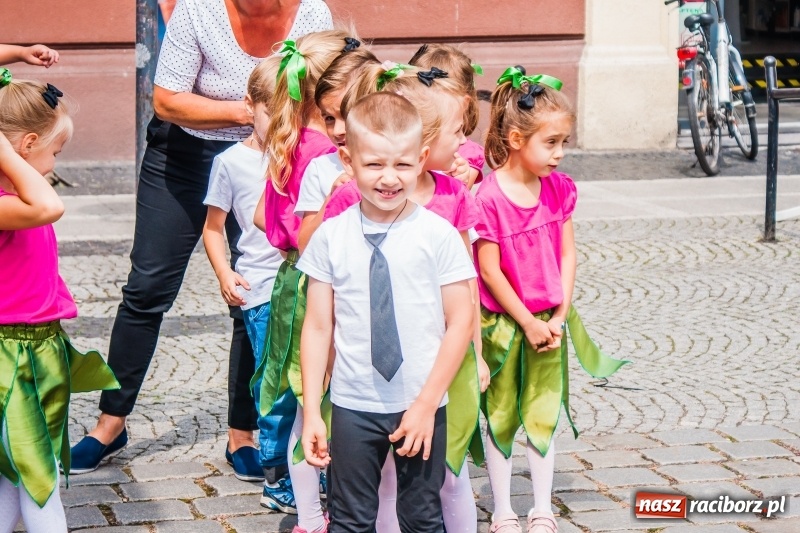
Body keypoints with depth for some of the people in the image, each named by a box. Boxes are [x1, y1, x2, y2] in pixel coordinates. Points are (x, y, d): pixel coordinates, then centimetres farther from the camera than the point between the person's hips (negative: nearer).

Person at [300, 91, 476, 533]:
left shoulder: (438, 235, -7)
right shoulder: (331, 236, -3)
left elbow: (460, 322, -6)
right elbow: (317, 327, -1)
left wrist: (427, 403, -11)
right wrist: (310, 411, -4)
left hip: (422, 406, -1)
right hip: (352, 406, 1)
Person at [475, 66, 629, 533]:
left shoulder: (559, 188, -2)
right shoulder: (489, 197, -19)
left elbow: (567, 255, 1)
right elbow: (489, 271, -17)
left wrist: (559, 317, -6)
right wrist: (528, 323, -12)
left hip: (549, 323, 5)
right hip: (503, 324, -5)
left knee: (543, 418, 13)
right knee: (501, 420, 10)